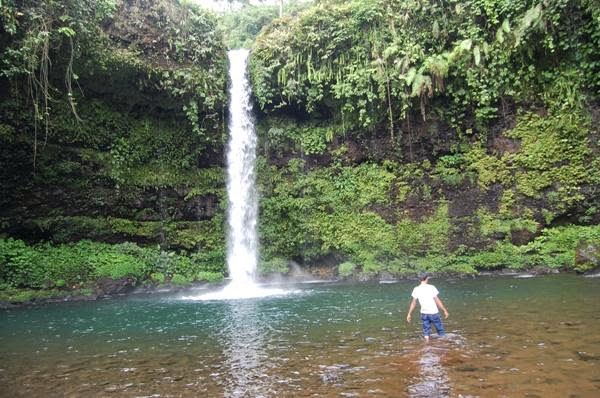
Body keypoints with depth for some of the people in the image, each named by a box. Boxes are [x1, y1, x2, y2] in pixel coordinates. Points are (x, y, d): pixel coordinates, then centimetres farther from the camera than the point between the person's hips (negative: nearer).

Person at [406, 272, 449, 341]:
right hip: (433, 312, -3)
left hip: (424, 313, 3)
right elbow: (437, 300, -11)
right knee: (440, 330, 13)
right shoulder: (431, 287, -12)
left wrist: (409, 314, 6)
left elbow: (413, 303, -1)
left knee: (426, 331, 12)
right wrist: (445, 310, -2)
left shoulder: (416, 289, -3)